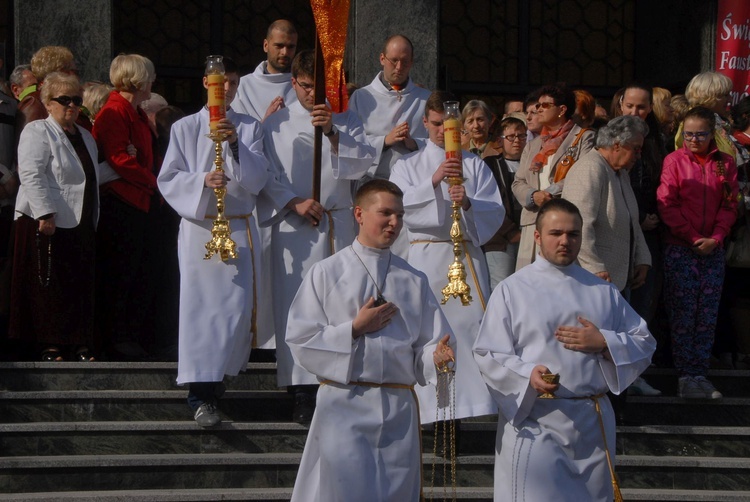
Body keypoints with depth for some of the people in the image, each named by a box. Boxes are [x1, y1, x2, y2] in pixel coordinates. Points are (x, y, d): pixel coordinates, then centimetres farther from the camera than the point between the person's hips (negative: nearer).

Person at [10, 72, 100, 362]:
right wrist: (45, 215, -22)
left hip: (80, 226, 7)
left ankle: (78, 347, 7)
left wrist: (93, 223, 17)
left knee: (80, 286, 4)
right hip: (46, 223, -7)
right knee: (50, 286, -5)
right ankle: (49, 347, -1)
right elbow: (32, 175, -14)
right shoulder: (37, 132, -4)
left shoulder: (85, 137, 20)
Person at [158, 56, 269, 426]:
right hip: (198, 227, -2)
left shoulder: (250, 128, 11)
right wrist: (202, 181, -17)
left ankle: (217, 374, 23)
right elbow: (168, 180, 1)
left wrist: (236, 145, -15)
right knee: (200, 306, -8)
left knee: (239, 308, 0)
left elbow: (257, 179, 0)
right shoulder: (185, 128, 6)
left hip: (239, 227, 2)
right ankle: (201, 395, -8)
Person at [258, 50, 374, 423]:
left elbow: (362, 165, -2)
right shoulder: (276, 125, 9)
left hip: (338, 227, 1)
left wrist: (332, 133, -15)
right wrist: (294, 203, -9)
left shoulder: (346, 122, 12)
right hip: (293, 228, -1)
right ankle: (303, 392, -2)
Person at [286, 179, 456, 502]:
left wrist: (436, 356, -14)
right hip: (344, 404, -3)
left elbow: (425, 346, 8)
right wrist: (354, 329, -11)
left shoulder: (414, 281, 12)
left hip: (398, 410, 4)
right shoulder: (326, 273, 2)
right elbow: (300, 341, -3)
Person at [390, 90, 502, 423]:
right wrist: (434, 180, -20)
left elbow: (496, 211, 4)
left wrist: (468, 203, -17)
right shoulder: (407, 166, 14)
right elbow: (400, 205, -5)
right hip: (425, 255, 0)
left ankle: (476, 402, -18)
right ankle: (429, 407, -6)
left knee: (472, 326, -15)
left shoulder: (475, 165, 16)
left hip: (466, 255, 0)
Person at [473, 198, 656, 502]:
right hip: (534, 423, -4)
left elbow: (644, 343, 13)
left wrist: (604, 343, -7)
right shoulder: (512, 291, 1)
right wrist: (528, 375, -23)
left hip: (593, 424, 4)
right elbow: (487, 355, -5)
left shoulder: (603, 292, 13)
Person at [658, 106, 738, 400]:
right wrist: (693, 237, -10)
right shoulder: (675, 160, -1)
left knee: (707, 316, 2)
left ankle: (700, 373, 6)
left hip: (712, 249, 3)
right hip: (680, 248, -3)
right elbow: (667, 205, -5)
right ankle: (685, 375, 0)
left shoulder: (724, 163, 6)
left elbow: (729, 205, 6)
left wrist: (715, 237, -8)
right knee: (683, 314, -3)